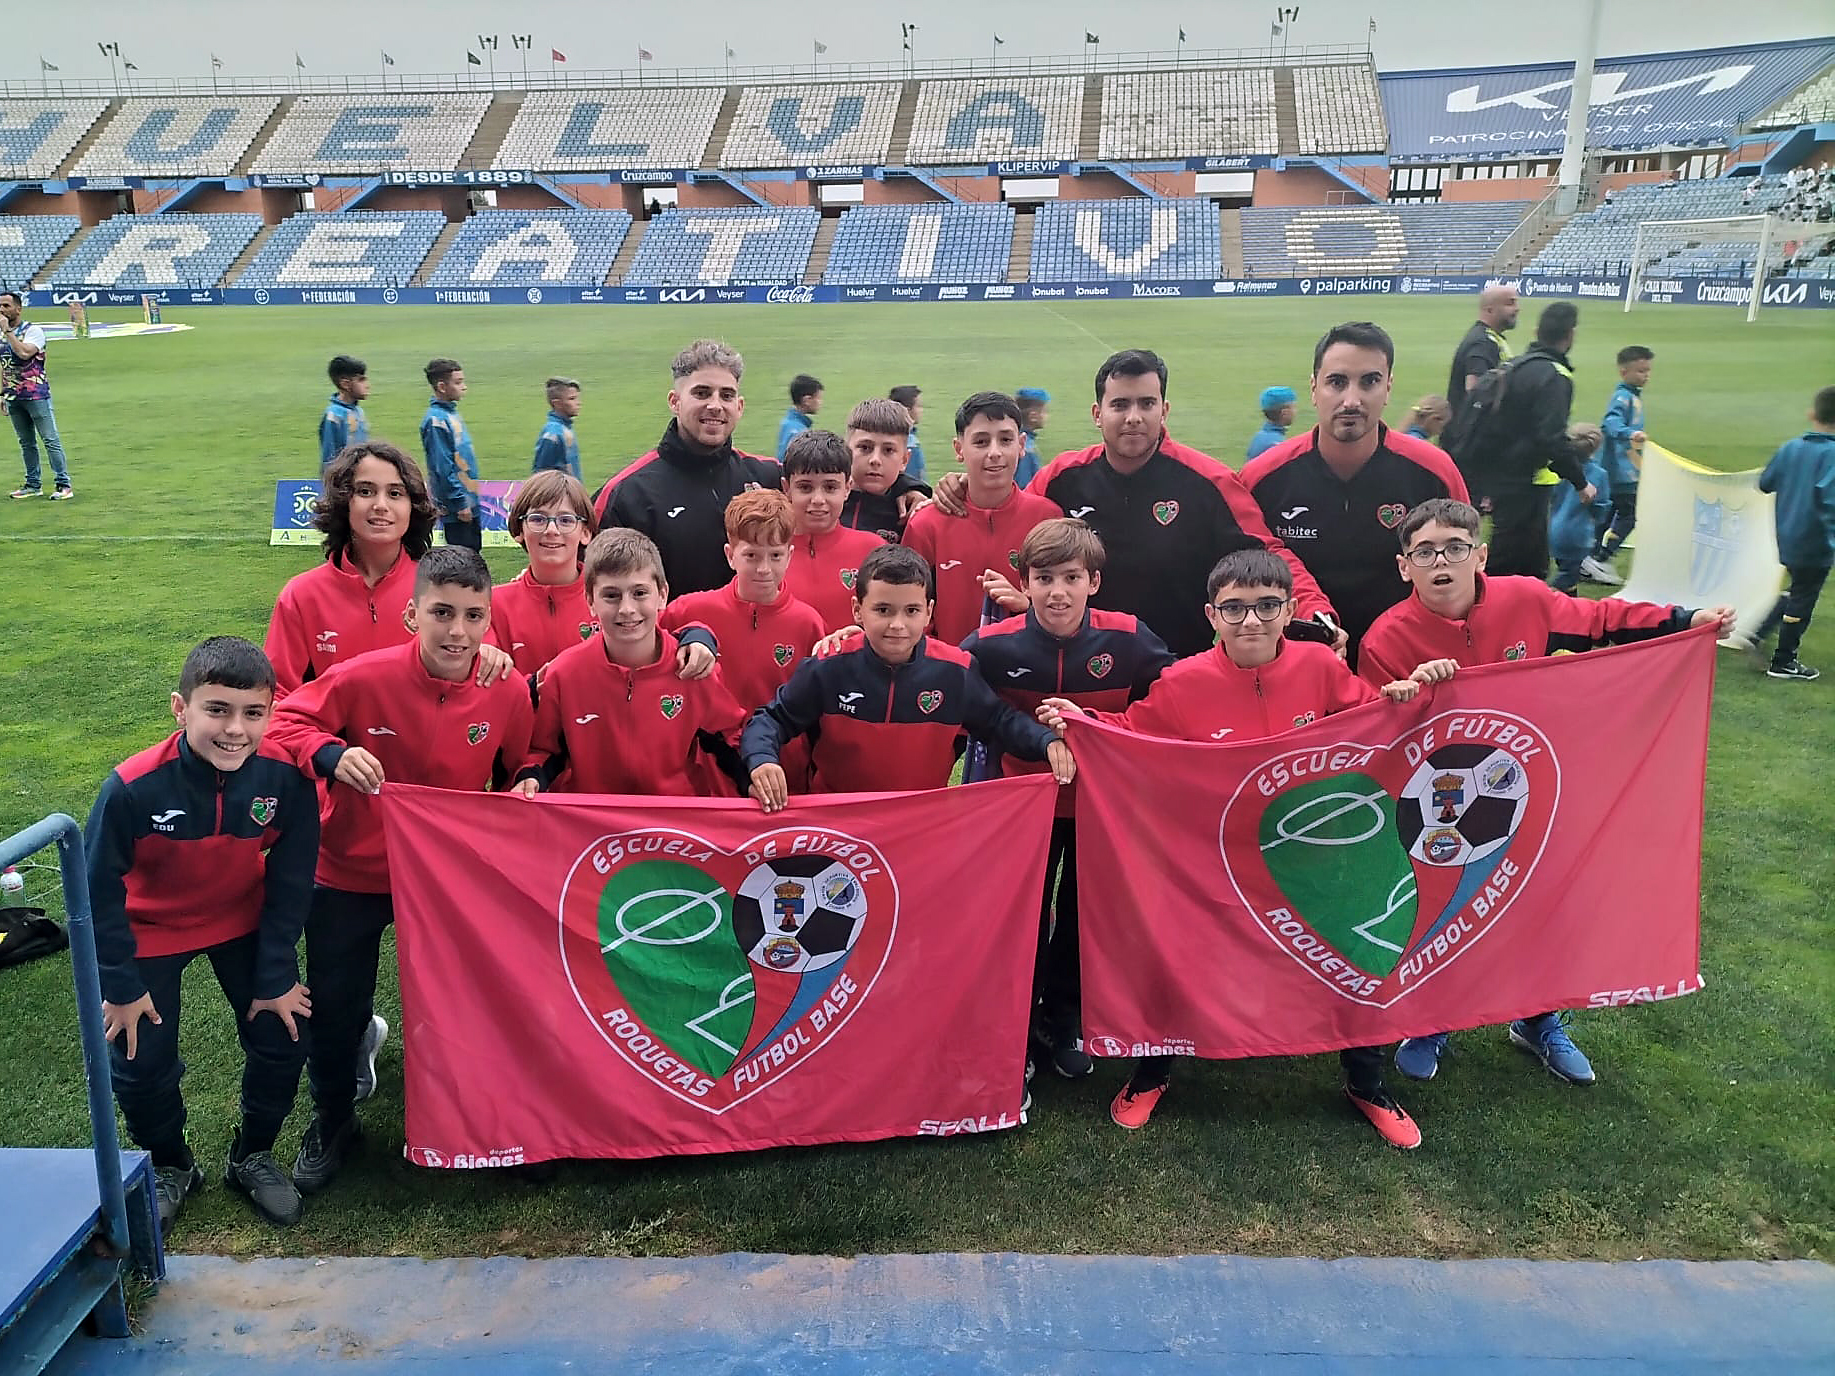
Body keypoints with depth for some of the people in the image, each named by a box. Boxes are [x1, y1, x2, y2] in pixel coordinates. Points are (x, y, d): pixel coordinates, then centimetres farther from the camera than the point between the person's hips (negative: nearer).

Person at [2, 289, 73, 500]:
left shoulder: (33, 331, -7)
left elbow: (24, 352, -25)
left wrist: (7, 330, -18)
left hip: (36, 394, -7)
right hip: (14, 397, 7)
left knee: (50, 440, -7)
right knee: (26, 443, 11)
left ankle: (64, 484, -6)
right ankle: (33, 484, 17)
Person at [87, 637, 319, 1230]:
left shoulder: (285, 777, -28)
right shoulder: (134, 786, -34)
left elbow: (289, 882, -14)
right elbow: (100, 890, -18)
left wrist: (276, 975, -8)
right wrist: (121, 986, -10)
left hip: (243, 921, 2)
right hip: (151, 930, -1)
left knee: (282, 1038, 1)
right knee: (142, 1065, 2)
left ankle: (252, 1157, 29)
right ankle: (170, 1166, 33)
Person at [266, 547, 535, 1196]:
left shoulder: (508, 692, -15)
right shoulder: (364, 678, -24)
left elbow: (520, 768, 3)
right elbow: (288, 720, -17)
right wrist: (330, 753, -34)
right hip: (351, 874, -1)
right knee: (335, 1010, 12)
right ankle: (333, 1123, 41)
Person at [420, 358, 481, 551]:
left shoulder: (451, 413, 11)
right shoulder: (436, 420, -17)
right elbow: (443, 468, -20)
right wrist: (460, 503, -19)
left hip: (469, 503, 9)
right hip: (456, 509, -9)